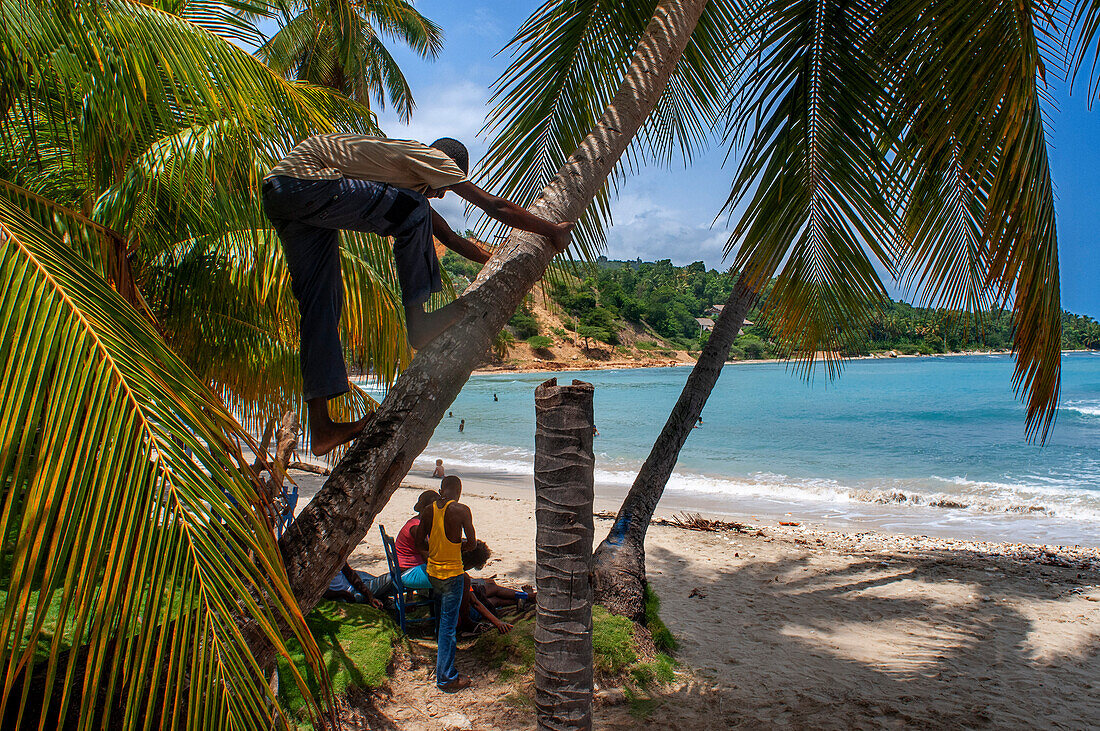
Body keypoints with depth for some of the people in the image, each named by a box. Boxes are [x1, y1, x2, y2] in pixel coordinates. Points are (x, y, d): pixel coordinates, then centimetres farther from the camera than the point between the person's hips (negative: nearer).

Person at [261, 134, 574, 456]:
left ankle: (321, 428, 5)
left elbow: (450, 237, 35)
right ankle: (417, 319, -6)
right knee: (412, 213, -9)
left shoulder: (408, 182, 29)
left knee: (321, 302, 5)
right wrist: (552, 230, 9)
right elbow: (495, 206, 0)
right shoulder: (431, 157, 1)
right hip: (304, 180, -10)